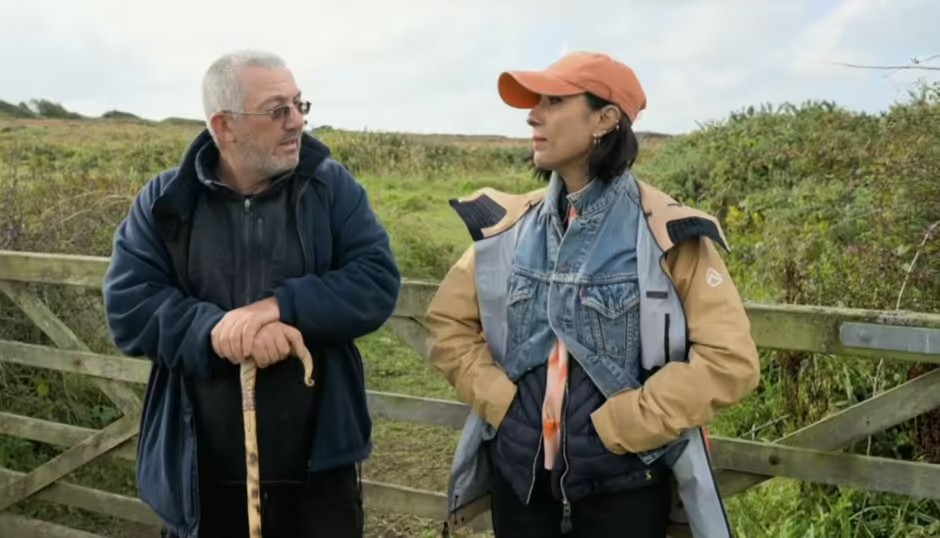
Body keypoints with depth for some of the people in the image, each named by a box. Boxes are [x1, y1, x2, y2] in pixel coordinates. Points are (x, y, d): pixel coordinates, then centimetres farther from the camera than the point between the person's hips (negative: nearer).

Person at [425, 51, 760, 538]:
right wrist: (500, 402, -6)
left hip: (623, 484, -3)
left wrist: (619, 425, -14)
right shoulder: (507, 224, 0)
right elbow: (447, 324, 7)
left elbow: (731, 359, -13)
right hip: (518, 475, 4)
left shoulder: (667, 233, -11)